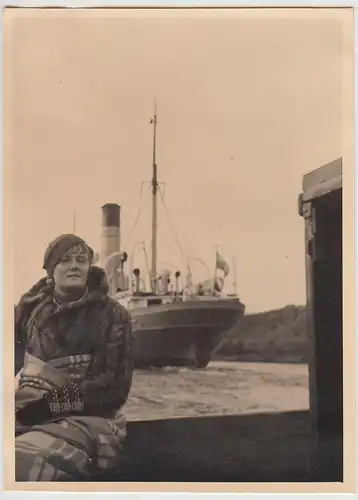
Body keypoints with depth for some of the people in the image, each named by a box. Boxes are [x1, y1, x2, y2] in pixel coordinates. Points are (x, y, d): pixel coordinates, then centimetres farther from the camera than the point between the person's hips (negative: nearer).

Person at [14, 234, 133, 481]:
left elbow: (113, 388, -6)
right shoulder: (32, 307, 10)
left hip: (87, 419, -4)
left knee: (21, 462, -31)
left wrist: (49, 400, -15)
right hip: (27, 413, 4)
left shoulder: (111, 314, -1)